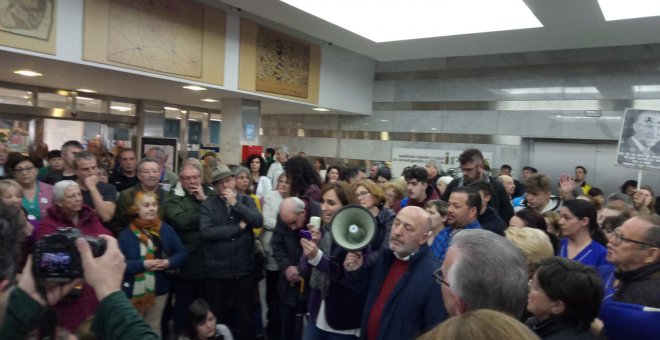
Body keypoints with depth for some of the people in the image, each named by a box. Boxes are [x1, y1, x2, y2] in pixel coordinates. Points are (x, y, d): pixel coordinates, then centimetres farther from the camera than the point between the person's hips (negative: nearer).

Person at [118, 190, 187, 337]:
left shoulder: (166, 229, -2)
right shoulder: (126, 234, -11)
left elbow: (182, 253, 1)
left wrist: (169, 262, -17)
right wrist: (142, 264, -25)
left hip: (159, 288, 3)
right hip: (133, 290, -2)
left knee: (154, 327, 21)